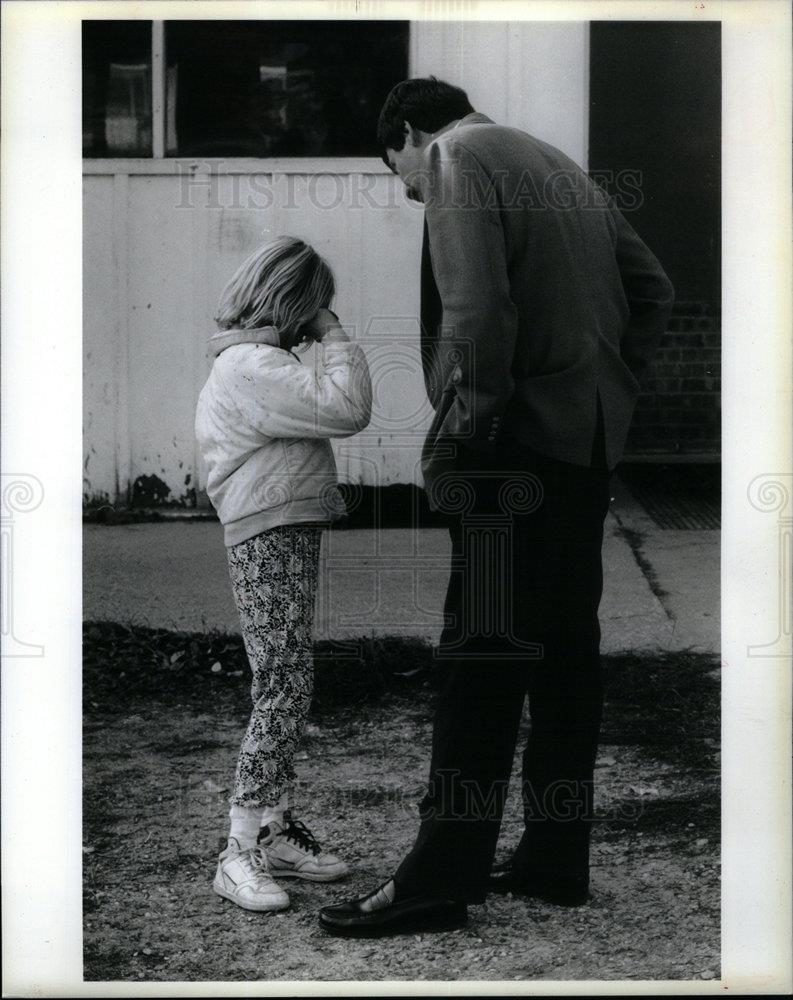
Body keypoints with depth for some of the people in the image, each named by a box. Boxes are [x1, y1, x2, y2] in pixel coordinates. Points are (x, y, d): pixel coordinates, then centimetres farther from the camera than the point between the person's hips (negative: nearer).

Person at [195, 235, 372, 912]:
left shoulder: (247, 361, 18)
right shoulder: (255, 366, -17)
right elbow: (347, 409, -22)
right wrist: (334, 335, -12)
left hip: (282, 536, 11)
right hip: (273, 536, -11)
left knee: (287, 689, 14)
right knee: (284, 686, -12)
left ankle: (276, 829, 22)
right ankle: (241, 851, -9)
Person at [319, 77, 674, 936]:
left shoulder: (457, 160, -5)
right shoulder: (558, 165, 20)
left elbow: (477, 310, -19)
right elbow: (653, 291, 20)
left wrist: (461, 428, -13)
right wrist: (611, 387, 17)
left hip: (520, 439, -8)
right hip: (590, 436, 8)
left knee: (483, 655, -7)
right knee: (565, 648, 10)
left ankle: (443, 876, -3)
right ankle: (556, 857, 17)